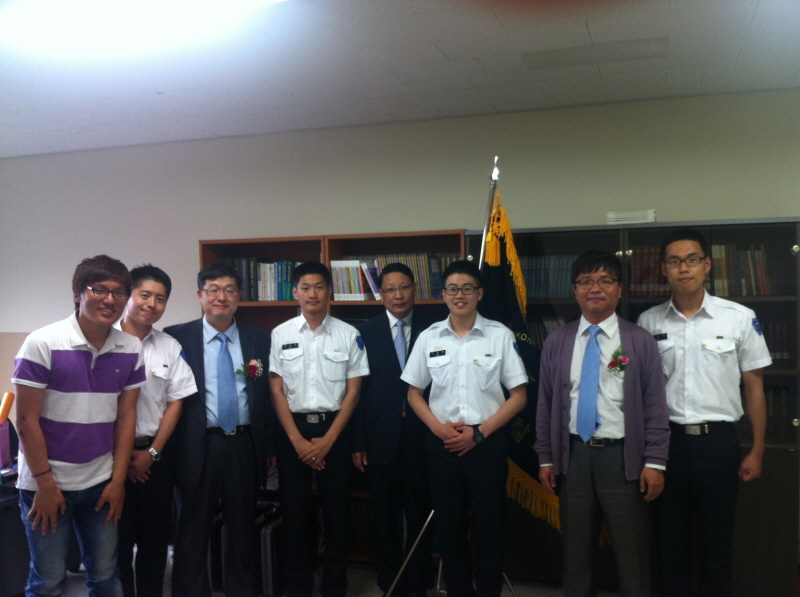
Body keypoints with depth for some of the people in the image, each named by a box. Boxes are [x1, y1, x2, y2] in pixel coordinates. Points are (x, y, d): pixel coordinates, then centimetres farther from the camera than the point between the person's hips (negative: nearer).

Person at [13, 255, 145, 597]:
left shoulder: (131, 349, -1)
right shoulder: (42, 344, -13)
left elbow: (125, 416, 3)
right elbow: (26, 420, -11)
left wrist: (118, 480, 1)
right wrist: (45, 484, -9)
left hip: (101, 482, 4)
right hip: (47, 482, -3)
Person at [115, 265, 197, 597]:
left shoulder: (170, 347, 4)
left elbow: (175, 403, 5)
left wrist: (152, 453, -2)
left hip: (156, 454, 3)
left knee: (156, 535, 12)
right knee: (118, 536, 6)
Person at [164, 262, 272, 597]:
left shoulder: (259, 340, 4)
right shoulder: (177, 338, -2)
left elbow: (268, 396, 6)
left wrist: (268, 447, 5)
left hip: (245, 447, 2)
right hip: (198, 448, -2)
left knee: (243, 531, 15)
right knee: (192, 533, 10)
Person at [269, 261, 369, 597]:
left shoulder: (348, 334, 0)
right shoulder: (280, 335, 1)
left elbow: (353, 391, -1)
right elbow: (277, 391, 0)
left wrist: (328, 440, -8)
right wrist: (298, 440, -7)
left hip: (334, 429, 0)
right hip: (293, 430, 0)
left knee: (337, 511, 6)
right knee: (294, 513, 7)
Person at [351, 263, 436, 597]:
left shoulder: (433, 329, -1)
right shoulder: (366, 332, 0)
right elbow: (358, 390, -2)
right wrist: (357, 443, -5)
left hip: (422, 437, 0)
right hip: (381, 438, 0)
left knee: (420, 515, 12)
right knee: (385, 517, 12)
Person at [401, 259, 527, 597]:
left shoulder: (500, 335, -4)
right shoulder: (429, 337, 3)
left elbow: (518, 396, -2)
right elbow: (414, 393, 9)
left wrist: (479, 432, -10)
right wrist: (438, 427, -7)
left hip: (487, 442, -2)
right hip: (442, 443, 2)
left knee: (488, 528, 7)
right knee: (449, 527, 13)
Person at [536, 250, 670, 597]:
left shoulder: (640, 342, -2)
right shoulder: (556, 343, 4)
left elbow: (655, 407, -4)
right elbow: (545, 404, 6)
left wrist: (654, 463, -9)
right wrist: (546, 458, 4)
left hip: (623, 456, -2)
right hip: (574, 455, 2)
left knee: (632, 554, 10)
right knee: (576, 550, 15)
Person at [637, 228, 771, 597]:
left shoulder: (740, 318, -4)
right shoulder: (648, 322, 1)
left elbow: (754, 387, 2)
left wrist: (757, 450, 0)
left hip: (718, 441, -1)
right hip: (666, 440, 1)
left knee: (717, 541, 12)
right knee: (669, 539, 14)